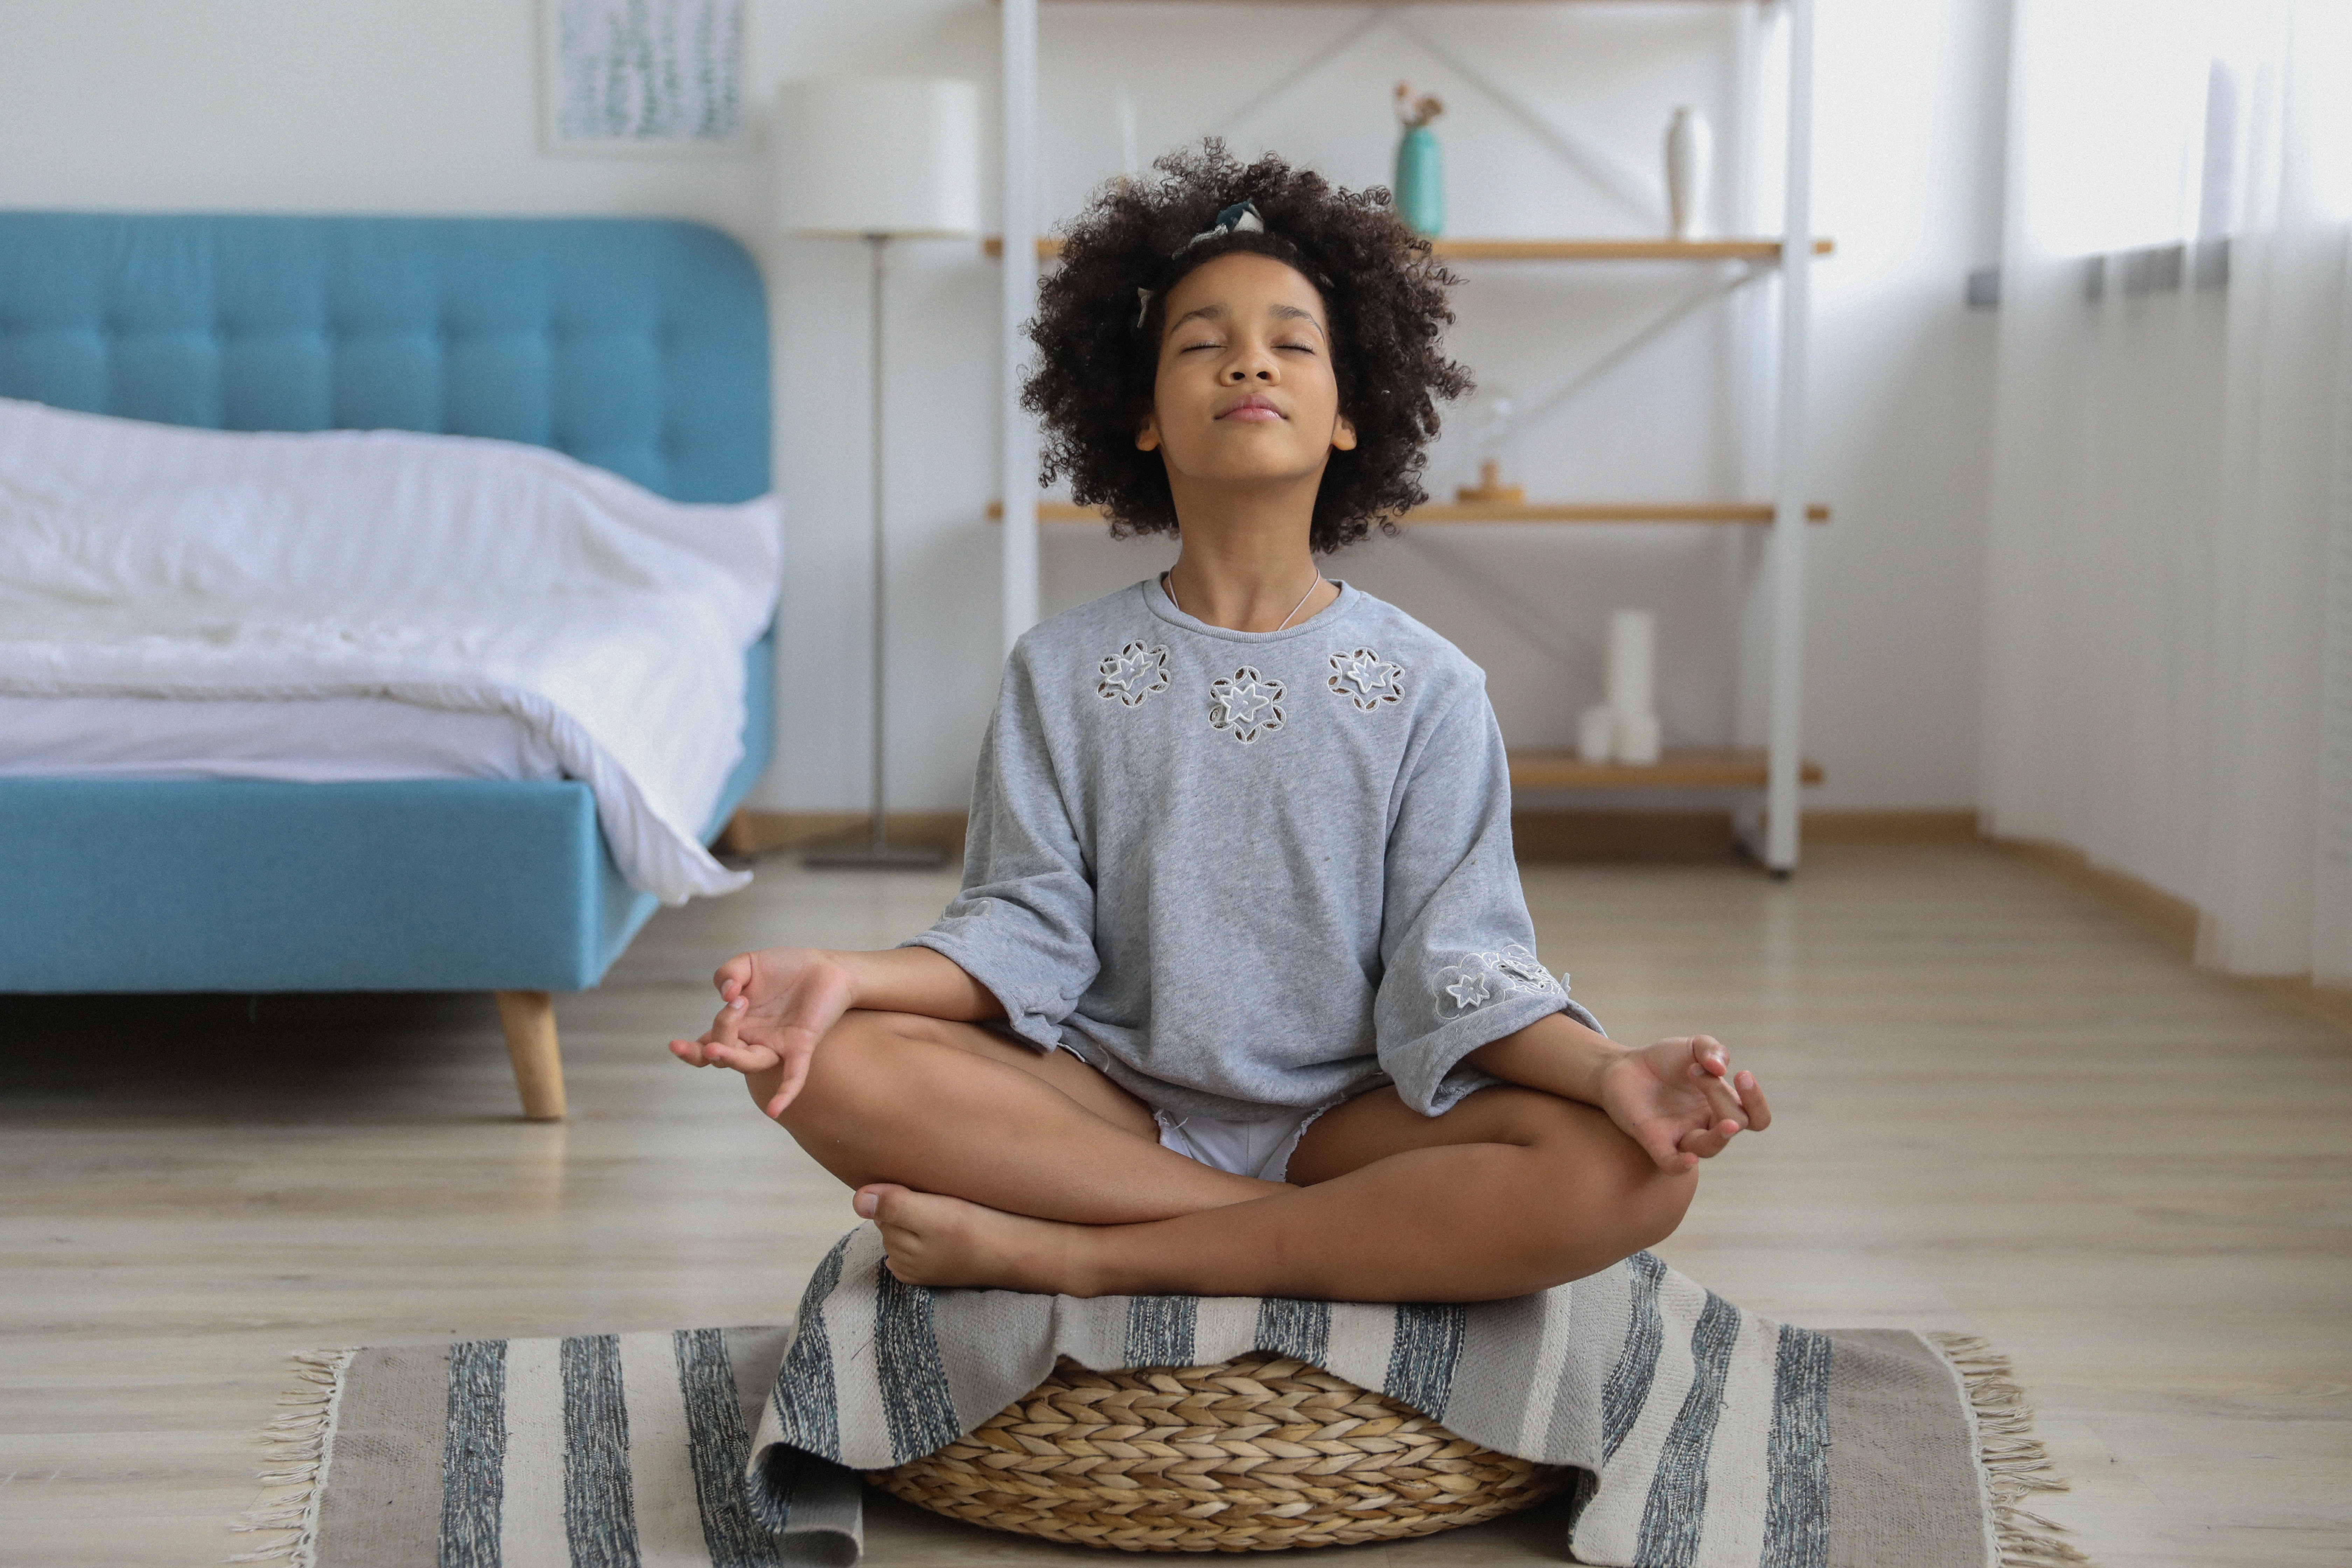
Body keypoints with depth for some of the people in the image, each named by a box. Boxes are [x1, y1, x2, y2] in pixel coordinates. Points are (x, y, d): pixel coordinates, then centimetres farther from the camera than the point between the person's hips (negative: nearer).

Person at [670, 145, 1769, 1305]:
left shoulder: (1429, 689, 3)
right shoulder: (1062, 673, 7)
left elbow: (1455, 966, -4)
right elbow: (1025, 928, 0)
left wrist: (1609, 1069, -24)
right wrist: (847, 978, -20)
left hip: (1345, 1111, 0)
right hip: (1117, 1104, 1)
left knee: (1631, 1172, -30)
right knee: (830, 1064, -26)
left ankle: (1068, 1255, -25)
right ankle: (1348, 1231, -22)